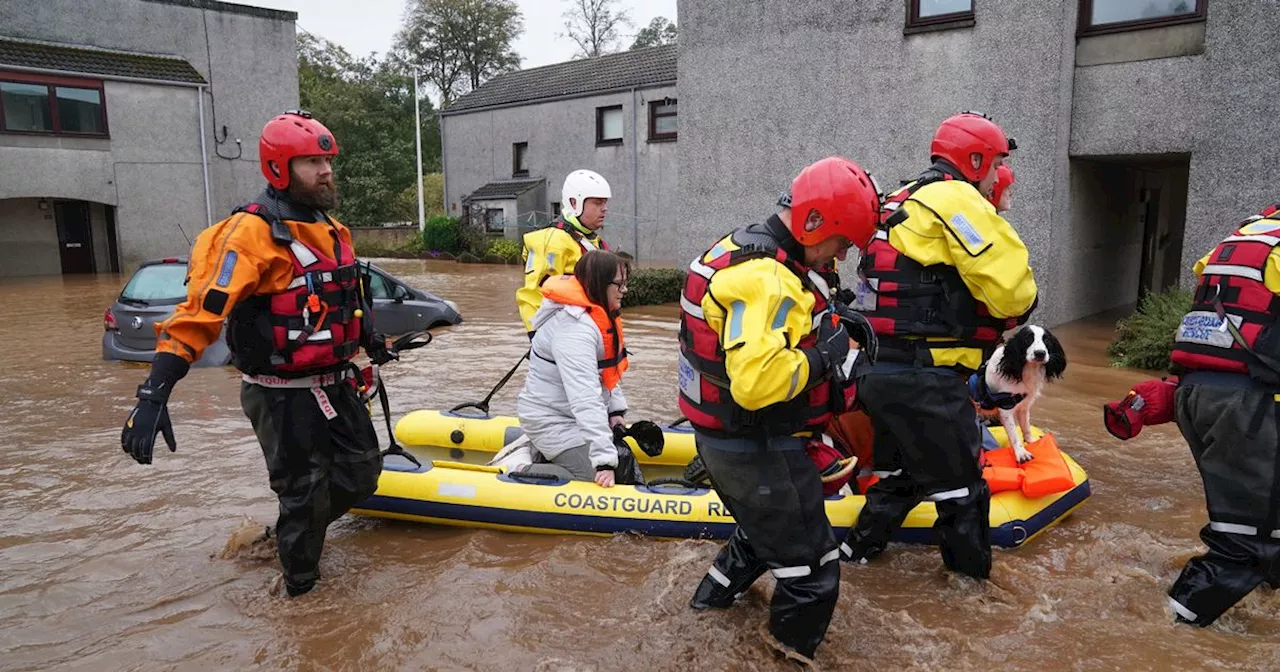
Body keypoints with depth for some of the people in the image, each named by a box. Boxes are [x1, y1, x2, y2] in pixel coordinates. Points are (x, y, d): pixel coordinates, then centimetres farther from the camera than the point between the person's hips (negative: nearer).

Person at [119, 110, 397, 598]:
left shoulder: (332, 230, 8)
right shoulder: (253, 231, -19)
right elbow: (201, 310, -27)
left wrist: (369, 341, 35)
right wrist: (155, 392, -34)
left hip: (334, 386, 8)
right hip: (283, 397, -8)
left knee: (361, 474, 16)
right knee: (303, 493, 6)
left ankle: (294, 533, 41)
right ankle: (300, 585, 29)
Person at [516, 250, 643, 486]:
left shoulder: (600, 315, 5)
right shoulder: (574, 328, -28)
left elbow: (607, 371, 17)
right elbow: (585, 398, -34)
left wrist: (615, 409, 4)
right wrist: (603, 460, -37)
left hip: (570, 415, 10)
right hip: (552, 421, -10)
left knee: (624, 463, 9)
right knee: (598, 481, -19)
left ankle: (542, 457, 15)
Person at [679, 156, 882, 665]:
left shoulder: (744, 248, 7)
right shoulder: (765, 279, -27)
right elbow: (755, 382, -36)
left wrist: (832, 328, 4)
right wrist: (825, 354, -23)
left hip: (724, 439, 11)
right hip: (759, 452, -11)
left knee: (764, 528, 34)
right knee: (812, 574, 4)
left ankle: (717, 592, 51)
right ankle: (792, 648, 23)